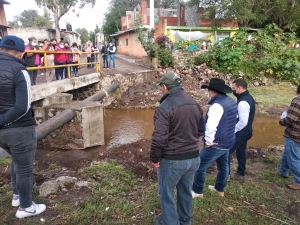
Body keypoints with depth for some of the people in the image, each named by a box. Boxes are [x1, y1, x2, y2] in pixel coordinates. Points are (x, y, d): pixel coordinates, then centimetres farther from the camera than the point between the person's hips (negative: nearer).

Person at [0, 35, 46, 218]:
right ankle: (26, 207, 28)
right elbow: (23, 107, -23)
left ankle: (17, 195, 44)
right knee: (24, 168, 11)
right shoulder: (18, 71, -15)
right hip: (19, 129, -7)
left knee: (17, 161, 29)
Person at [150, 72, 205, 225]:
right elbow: (201, 130, 14)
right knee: (185, 190, 25)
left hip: (173, 160, -7)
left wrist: (154, 158, -11)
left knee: (166, 193, 14)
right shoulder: (195, 104, 4)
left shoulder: (164, 107, -20)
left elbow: (159, 138, -26)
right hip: (194, 157, 7)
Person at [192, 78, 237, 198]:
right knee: (223, 165, 23)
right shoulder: (232, 102, 5)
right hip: (228, 142, 9)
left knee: (200, 166, 5)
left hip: (217, 144, -9)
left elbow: (211, 127, -32)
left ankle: (197, 191, 19)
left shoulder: (217, 105, -25)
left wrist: (208, 142, -18)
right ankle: (220, 189, 42)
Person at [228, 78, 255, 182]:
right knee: (241, 152, 20)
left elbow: (243, 122, -29)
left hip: (240, 133, -10)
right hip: (245, 132, 10)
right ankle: (240, 174, 34)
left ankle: (226, 175, 12)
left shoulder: (243, 102, -27)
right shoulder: (249, 97, 6)